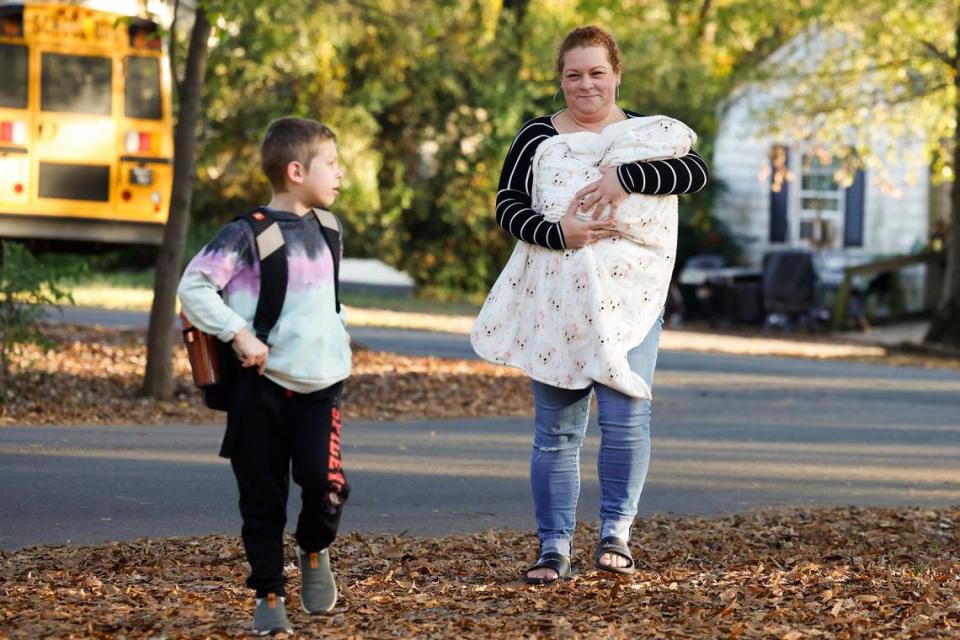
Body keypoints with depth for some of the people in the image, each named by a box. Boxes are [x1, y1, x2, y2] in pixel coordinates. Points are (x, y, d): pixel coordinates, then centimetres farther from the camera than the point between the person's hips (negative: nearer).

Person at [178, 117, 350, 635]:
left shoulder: (326, 230, 10)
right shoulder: (249, 234, -11)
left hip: (320, 384, 4)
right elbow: (193, 287, -15)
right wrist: (239, 334, -19)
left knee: (324, 483, -15)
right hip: (262, 384, -4)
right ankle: (268, 596, 16)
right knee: (262, 499, 3)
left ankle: (314, 550, 14)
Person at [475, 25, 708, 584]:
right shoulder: (537, 138, 6)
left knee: (626, 415, -11)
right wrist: (558, 233, -23)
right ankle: (555, 549, 8)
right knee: (557, 428, 2)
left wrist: (625, 178, -25)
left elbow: (697, 172, -12)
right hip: (557, 303, 1)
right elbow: (508, 206, -4)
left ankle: (617, 533, 3)